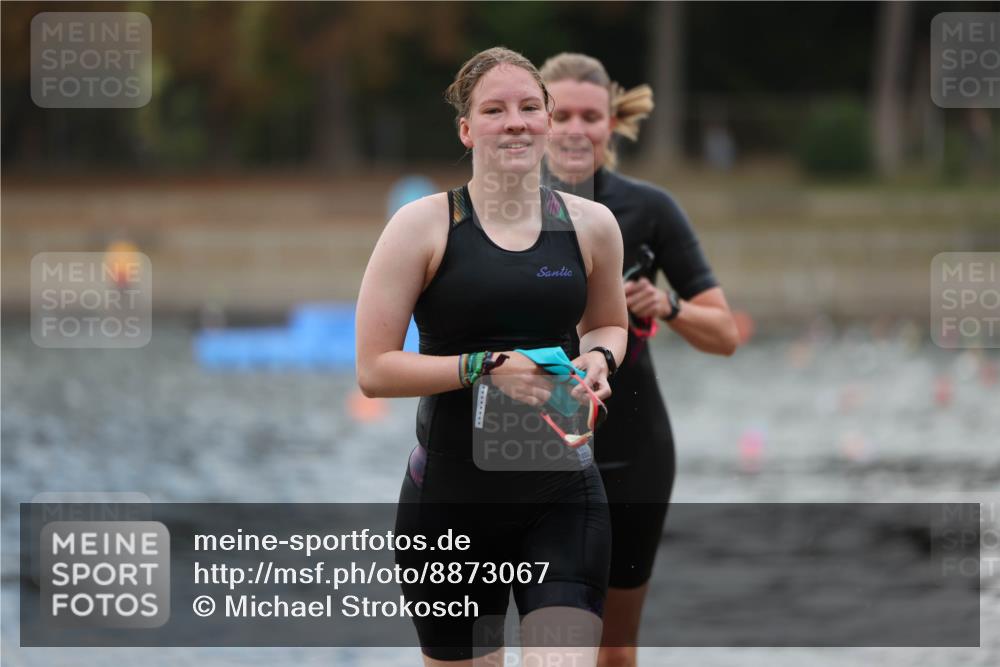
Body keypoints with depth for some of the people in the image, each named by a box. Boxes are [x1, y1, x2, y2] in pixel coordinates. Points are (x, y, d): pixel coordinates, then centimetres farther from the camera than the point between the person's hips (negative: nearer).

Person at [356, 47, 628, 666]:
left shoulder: (590, 225, 4)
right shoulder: (424, 226, -6)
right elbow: (374, 369, -9)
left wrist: (599, 357, 0)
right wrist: (485, 367, -19)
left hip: (563, 497, 2)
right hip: (449, 501, -1)